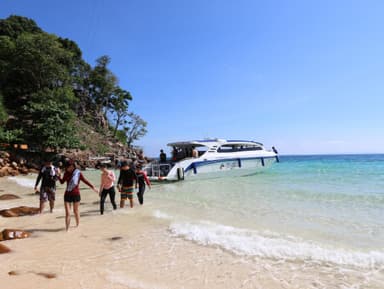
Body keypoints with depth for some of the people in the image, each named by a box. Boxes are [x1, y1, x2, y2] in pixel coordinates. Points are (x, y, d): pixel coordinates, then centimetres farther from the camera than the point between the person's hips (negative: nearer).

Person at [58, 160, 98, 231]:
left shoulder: (78, 173, -9)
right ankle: (67, 229, 5)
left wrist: (93, 188, -8)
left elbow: (85, 181, -5)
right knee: (67, 213, -1)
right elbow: (62, 182, 13)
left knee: (76, 211, 13)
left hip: (76, 194, -2)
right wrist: (59, 175, -2)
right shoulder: (66, 173, 2)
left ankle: (78, 225, 32)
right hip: (67, 194, 2)